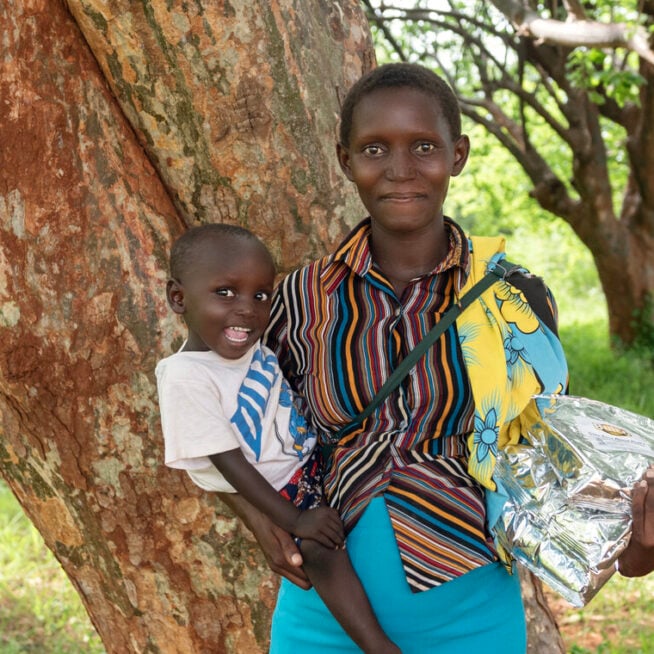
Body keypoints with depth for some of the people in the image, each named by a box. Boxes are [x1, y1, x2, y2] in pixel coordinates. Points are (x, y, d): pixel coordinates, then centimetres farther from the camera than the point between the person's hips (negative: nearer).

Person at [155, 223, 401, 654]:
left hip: (319, 458, 8)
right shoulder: (186, 377, -23)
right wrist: (293, 522, -20)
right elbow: (229, 463, -21)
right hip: (278, 492, -8)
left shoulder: (257, 342, -3)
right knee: (320, 550, -24)